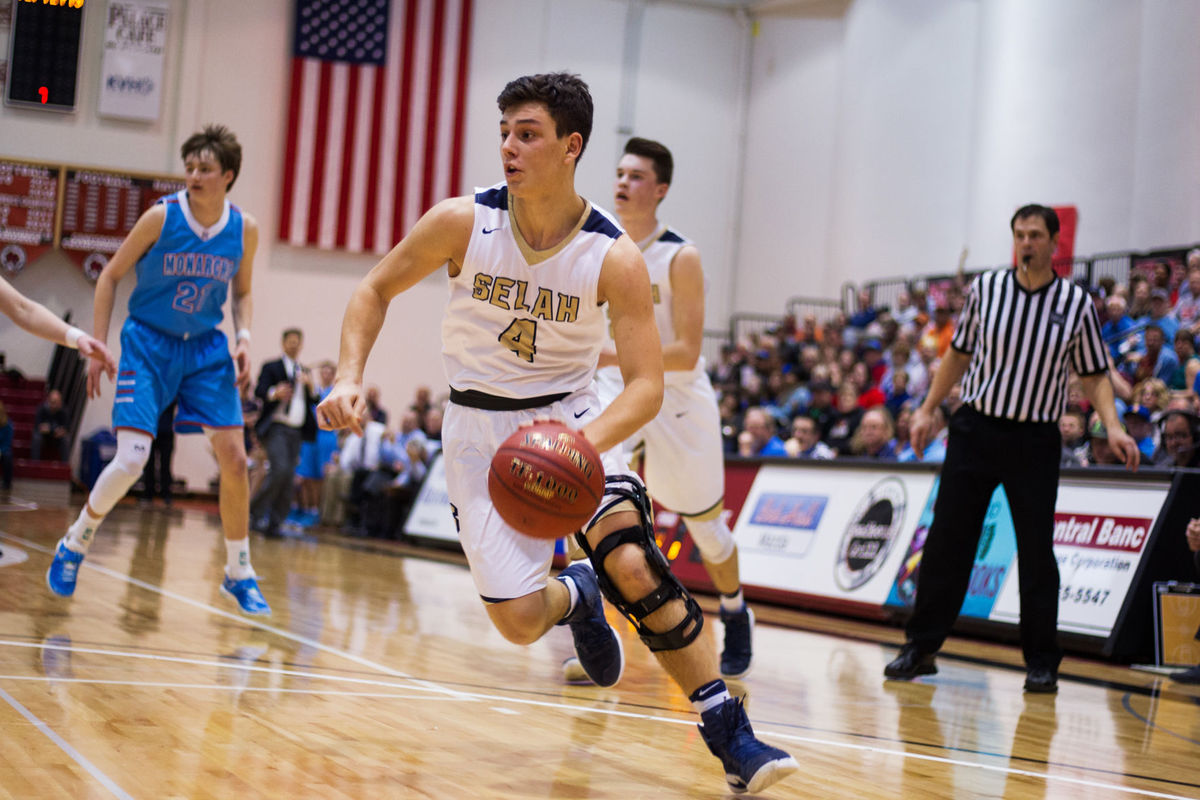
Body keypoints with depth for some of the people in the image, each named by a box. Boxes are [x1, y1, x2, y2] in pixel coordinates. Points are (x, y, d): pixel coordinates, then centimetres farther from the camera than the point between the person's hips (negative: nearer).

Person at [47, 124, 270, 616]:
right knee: (131, 460, -15)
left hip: (206, 347, 3)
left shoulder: (244, 229, -5)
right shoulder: (161, 217, -14)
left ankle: (239, 574, 13)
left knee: (234, 458, -2)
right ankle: (74, 546, 11)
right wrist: (97, 348, -7)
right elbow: (110, 277, -4)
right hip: (148, 343, -3)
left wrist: (244, 339, -8)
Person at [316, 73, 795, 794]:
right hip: (481, 425, 1)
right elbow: (377, 289, 1)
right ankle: (575, 596, 31)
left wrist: (586, 442, -38)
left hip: (572, 415, -1)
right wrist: (350, 378, -15)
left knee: (633, 563, -25)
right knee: (518, 621, -8)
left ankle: (730, 732, -14)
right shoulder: (463, 223, -14)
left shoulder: (614, 259, -18)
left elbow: (647, 386, -19)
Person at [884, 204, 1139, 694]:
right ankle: (920, 648, 11)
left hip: (1035, 441, -1)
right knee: (946, 542, 1)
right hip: (975, 429, 1)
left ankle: (1041, 663, 10)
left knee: (1036, 552, -1)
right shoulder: (985, 288, 1)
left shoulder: (1077, 304, -2)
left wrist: (1112, 426, -12)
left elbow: (1095, 376, 4)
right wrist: (927, 409, 12)